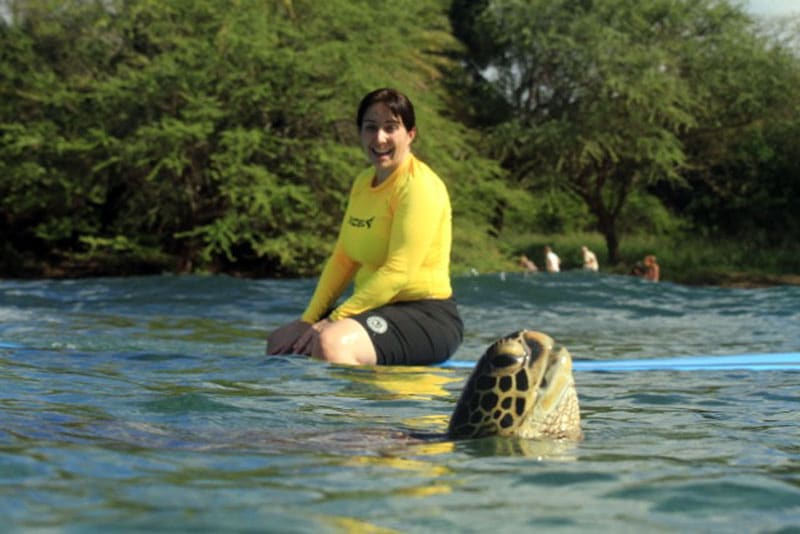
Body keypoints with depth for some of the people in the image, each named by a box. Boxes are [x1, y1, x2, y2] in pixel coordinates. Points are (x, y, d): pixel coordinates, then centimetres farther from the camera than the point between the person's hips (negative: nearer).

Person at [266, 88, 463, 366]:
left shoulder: (418, 186, -13)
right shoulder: (363, 182, 15)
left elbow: (397, 272, -20)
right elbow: (343, 259, 15)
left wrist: (333, 321, -21)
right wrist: (309, 319, 4)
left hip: (427, 318, -8)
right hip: (380, 309, 8)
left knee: (330, 344, -33)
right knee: (280, 342, -4)